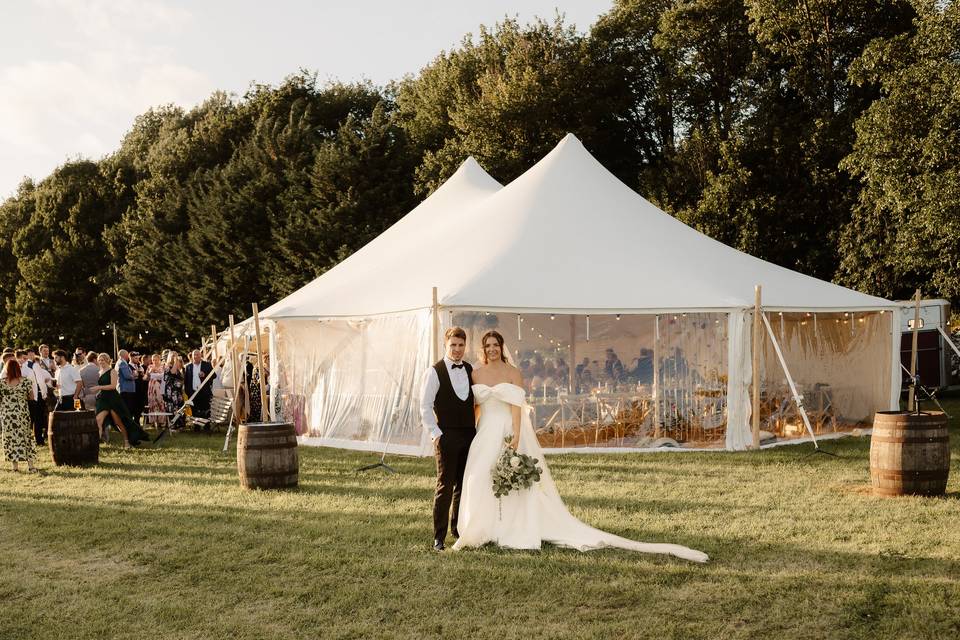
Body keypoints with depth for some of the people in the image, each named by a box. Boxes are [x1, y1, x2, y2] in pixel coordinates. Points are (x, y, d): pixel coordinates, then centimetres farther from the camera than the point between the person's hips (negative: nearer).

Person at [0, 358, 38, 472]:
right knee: (25, 437, 9)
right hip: (22, 413, 1)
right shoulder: (25, 381, -6)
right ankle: (30, 465, 7)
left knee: (10, 437, 8)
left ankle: (15, 465, 8)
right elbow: (31, 396, 2)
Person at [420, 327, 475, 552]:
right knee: (445, 486, -5)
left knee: (464, 485, 10)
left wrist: (478, 431, 10)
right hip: (447, 437, -5)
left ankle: (458, 529, 24)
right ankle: (439, 537, 0)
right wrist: (436, 434, -11)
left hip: (470, 435, 5)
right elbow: (425, 407, -5)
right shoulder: (434, 372, -4)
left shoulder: (471, 371, 11)